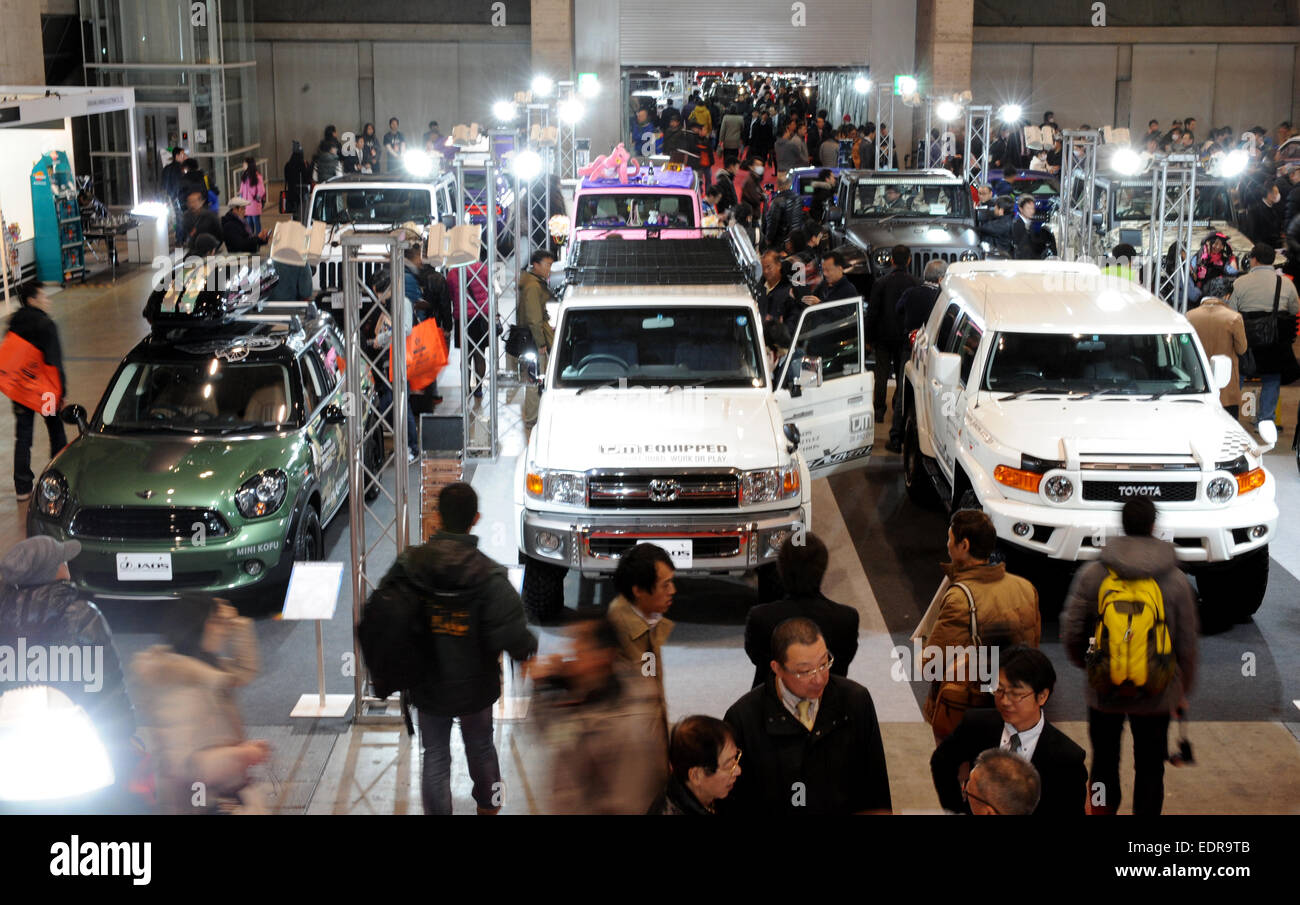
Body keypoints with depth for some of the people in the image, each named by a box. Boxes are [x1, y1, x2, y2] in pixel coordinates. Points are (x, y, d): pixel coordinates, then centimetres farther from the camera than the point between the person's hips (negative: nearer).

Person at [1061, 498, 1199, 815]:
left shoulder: (1092, 574, -6)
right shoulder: (1176, 580, -5)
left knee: (1104, 762, 17)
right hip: (1156, 694, 0)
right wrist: (1183, 689, 14)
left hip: (1104, 692, 0)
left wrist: (1085, 663, 17)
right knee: (1150, 768, 12)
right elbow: (1187, 643, 1)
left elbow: (1070, 633, -3)